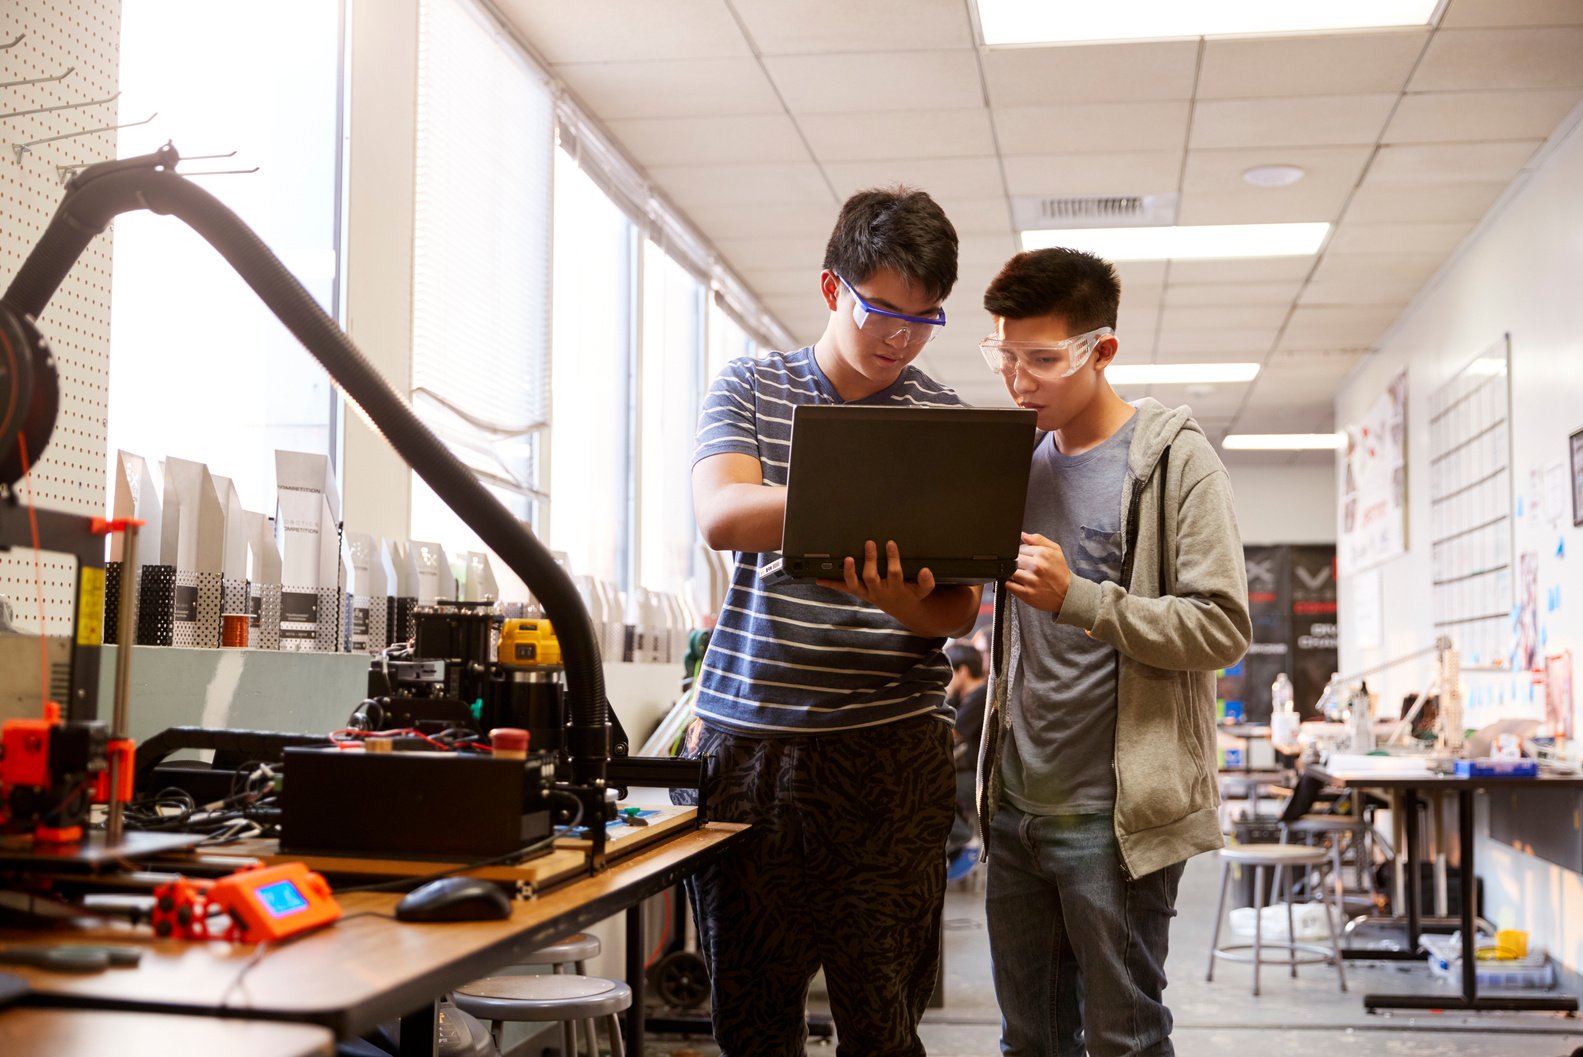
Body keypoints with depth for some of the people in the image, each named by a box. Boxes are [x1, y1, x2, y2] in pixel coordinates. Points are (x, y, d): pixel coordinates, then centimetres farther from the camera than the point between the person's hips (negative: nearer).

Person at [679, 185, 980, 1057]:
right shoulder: (750, 388, 7)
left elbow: (957, 610, 2)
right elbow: (720, 515, -12)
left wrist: (898, 599, -22)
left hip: (890, 747, 0)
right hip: (747, 736, 1)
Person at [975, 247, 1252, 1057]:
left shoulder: (1174, 458, -7)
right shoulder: (1021, 460, 13)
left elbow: (1222, 626, -14)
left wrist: (1079, 600, -21)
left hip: (1114, 814, -6)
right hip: (1016, 805, 6)